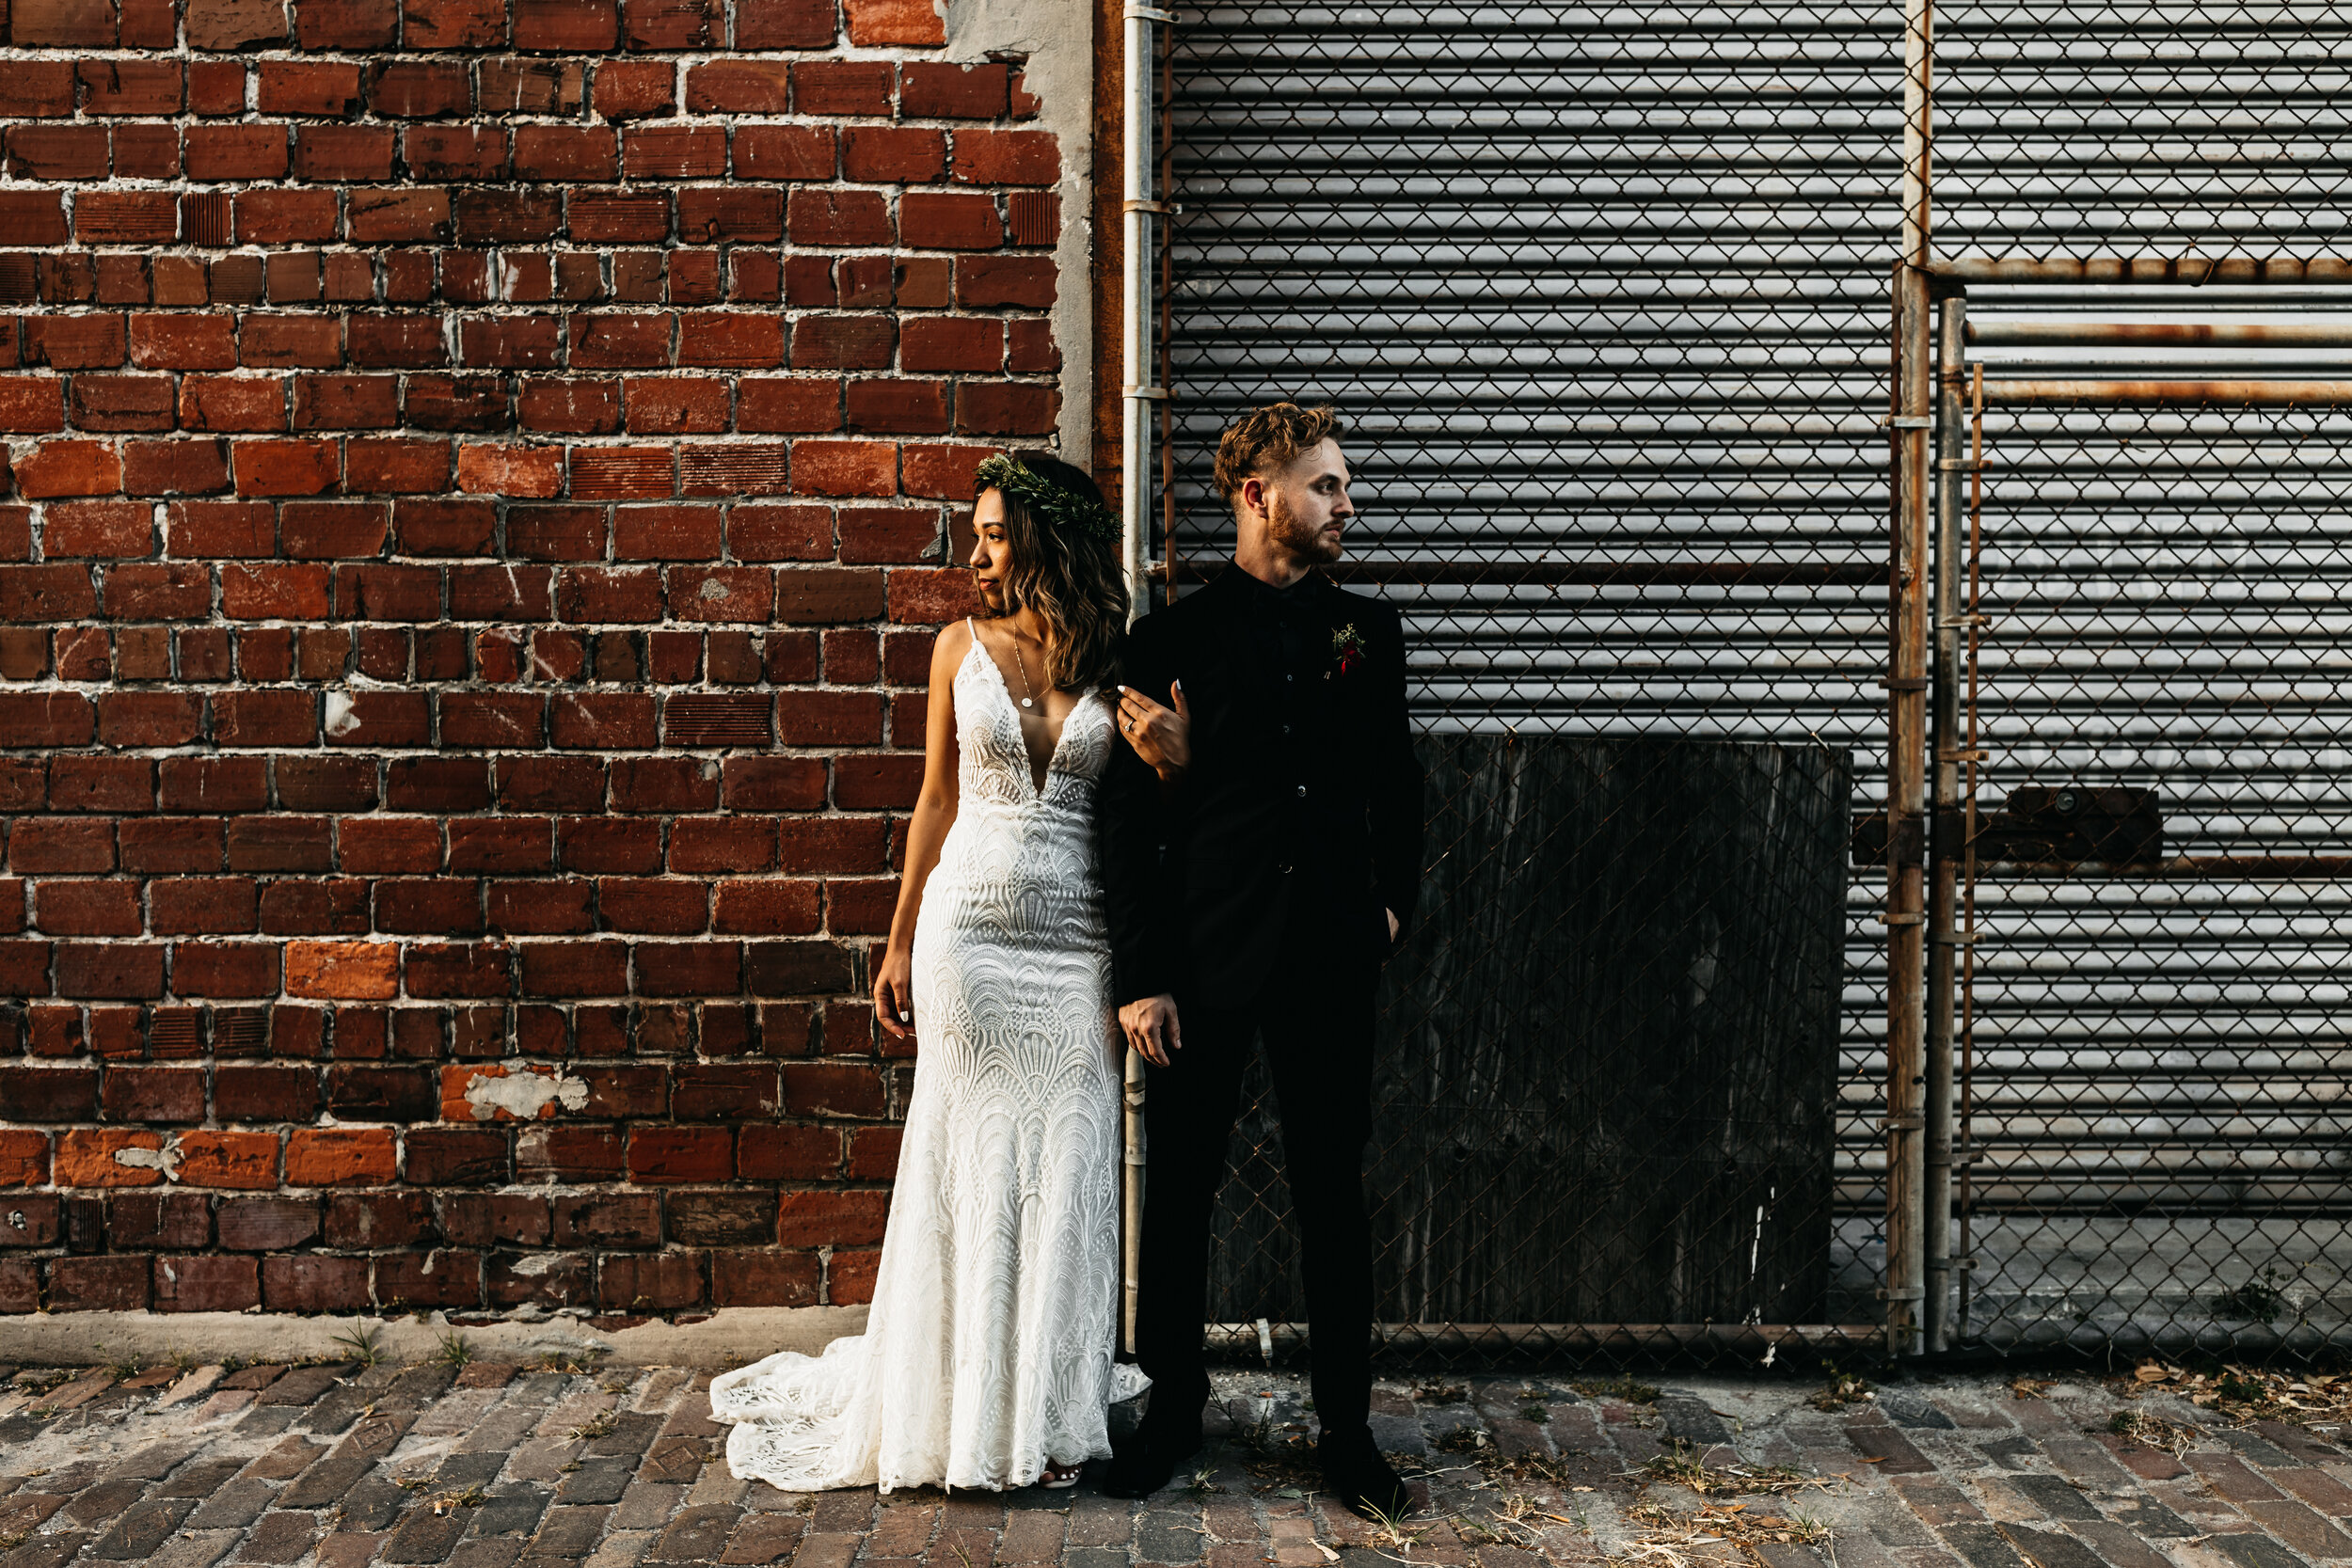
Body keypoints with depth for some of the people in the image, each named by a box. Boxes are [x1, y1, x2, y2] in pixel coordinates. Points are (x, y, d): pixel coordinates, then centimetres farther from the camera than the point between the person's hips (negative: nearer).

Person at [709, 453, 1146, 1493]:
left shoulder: (1117, 662, 2)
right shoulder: (963, 647, 4)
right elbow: (937, 801, 8)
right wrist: (899, 945, 8)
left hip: (1077, 939, 0)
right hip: (970, 925, 0)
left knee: (1065, 1165, 4)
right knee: (969, 1160, 6)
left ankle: (1050, 1413, 18)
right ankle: (967, 1406, 20)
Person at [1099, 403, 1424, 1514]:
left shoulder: (1369, 631, 8)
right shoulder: (1171, 640, -1)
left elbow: (1398, 784, 16)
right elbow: (1133, 820, -3)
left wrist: (1394, 900, 4)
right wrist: (1140, 977, -7)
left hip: (1331, 963, 2)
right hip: (1205, 962, -2)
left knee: (1334, 1198, 10)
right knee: (1179, 1193, 9)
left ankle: (1346, 1429, 23)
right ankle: (1171, 1411, 26)